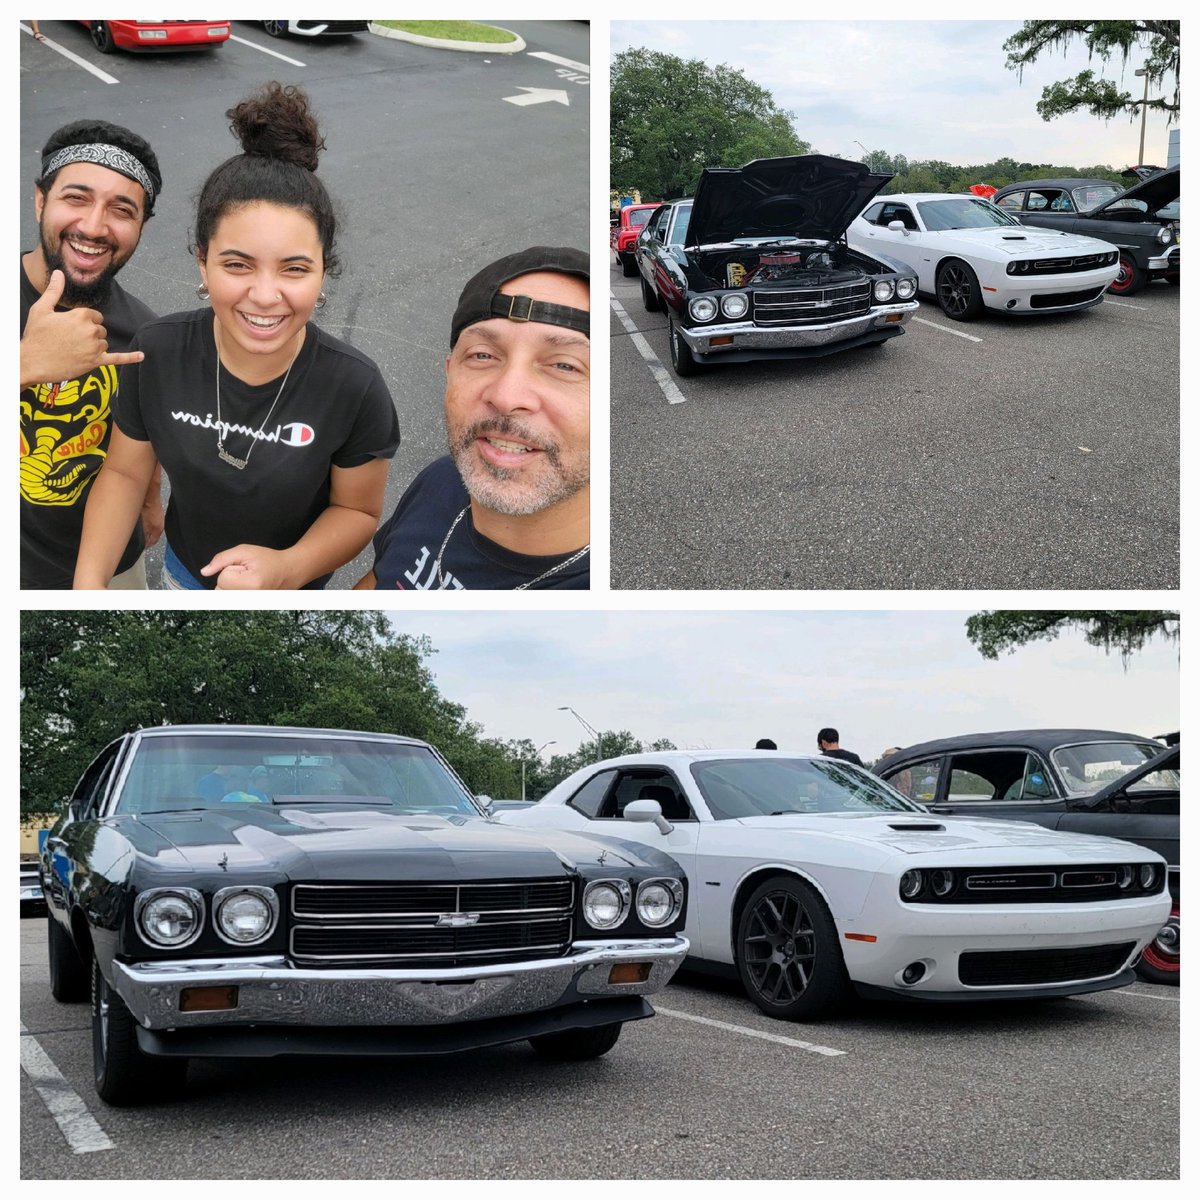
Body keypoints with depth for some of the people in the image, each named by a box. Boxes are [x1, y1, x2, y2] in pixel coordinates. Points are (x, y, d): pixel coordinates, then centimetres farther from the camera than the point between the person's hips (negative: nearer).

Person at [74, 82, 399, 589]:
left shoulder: (354, 386, -28)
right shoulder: (157, 353, -22)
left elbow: (358, 509, -14)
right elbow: (125, 472, -8)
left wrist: (289, 568, -32)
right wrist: (89, 581, -22)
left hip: (293, 589, -3)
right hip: (182, 575, 3)